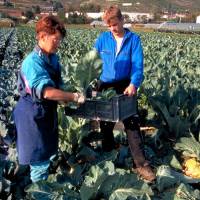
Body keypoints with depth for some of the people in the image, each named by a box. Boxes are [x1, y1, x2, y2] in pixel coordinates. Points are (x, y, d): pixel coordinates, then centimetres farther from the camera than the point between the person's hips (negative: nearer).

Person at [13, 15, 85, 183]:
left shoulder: (53, 58, 3)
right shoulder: (33, 62, -25)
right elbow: (47, 91, -35)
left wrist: (66, 99, -8)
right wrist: (75, 97, -28)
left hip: (48, 111, 9)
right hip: (33, 115, -9)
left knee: (46, 154, 23)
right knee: (39, 159, 2)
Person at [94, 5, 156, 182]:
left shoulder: (133, 39, -6)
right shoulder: (102, 38, 0)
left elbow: (138, 65, -14)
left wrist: (133, 84, -30)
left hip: (126, 86, -3)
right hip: (105, 85, 3)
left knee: (132, 124, -6)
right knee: (105, 123, 15)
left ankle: (141, 164, -2)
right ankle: (107, 154, 36)